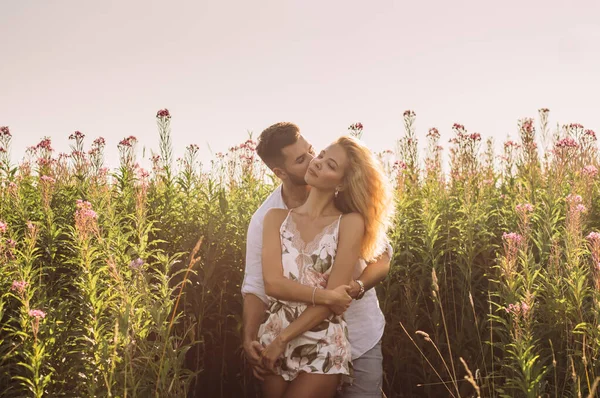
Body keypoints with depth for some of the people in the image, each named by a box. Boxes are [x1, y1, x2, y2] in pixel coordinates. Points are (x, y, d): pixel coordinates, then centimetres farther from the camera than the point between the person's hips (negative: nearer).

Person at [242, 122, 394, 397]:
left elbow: (382, 256, -9)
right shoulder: (266, 219, -9)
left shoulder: (348, 203, -12)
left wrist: (357, 287, -30)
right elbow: (257, 286, -8)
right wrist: (249, 339, -23)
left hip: (361, 337, 0)